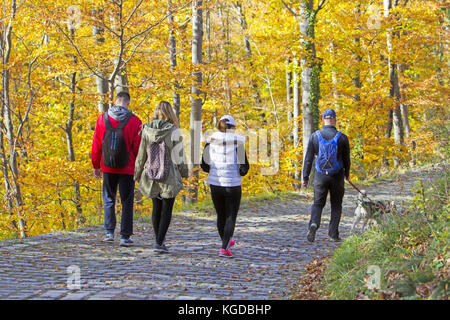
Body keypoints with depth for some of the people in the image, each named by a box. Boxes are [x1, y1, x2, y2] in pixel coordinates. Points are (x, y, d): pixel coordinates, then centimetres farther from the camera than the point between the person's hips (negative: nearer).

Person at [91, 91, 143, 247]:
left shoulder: (103, 118, 0)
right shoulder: (134, 121, -7)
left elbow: (96, 145, 3)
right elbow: (138, 147, -6)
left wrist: (96, 165, 13)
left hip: (107, 168, 2)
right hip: (127, 169, -2)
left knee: (109, 199, 16)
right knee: (127, 202, 5)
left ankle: (109, 232, 11)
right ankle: (125, 237, 4)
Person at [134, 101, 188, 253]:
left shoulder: (147, 130, -3)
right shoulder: (174, 131, -11)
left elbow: (141, 155, 3)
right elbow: (179, 155, -5)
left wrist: (137, 174, 14)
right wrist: (184, 172, 9)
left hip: (151, 177, 3)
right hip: (170, 178, -3)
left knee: (156, 208, 16)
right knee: (166, 210, 3)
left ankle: (159, 240, 21)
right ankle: (159, 243, -4)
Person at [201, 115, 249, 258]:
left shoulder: (211, 141, -1)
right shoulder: (237, 142, -10)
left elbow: (204, 165, 2)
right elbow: (244, 166, -13)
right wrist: (241, 172, 9)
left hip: (215, 183, 3)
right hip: (233, 185, -3)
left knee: (221, 215, 20)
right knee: (231, 217, 5)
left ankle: (226, 242, 39)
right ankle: (224, 248, -8)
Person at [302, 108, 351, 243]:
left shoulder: (315, 136, -4)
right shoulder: (342, 137, -6)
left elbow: (308, 158, -1)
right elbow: (346, 159, 4)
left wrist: (305, 177, 5)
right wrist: (347, 173, 22)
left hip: (320, 176, 1)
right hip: (337, 176, -1)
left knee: (318, 204, 11)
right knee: (336, 205, 12)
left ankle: (313, 224, -15)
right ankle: (333, 234, 11)